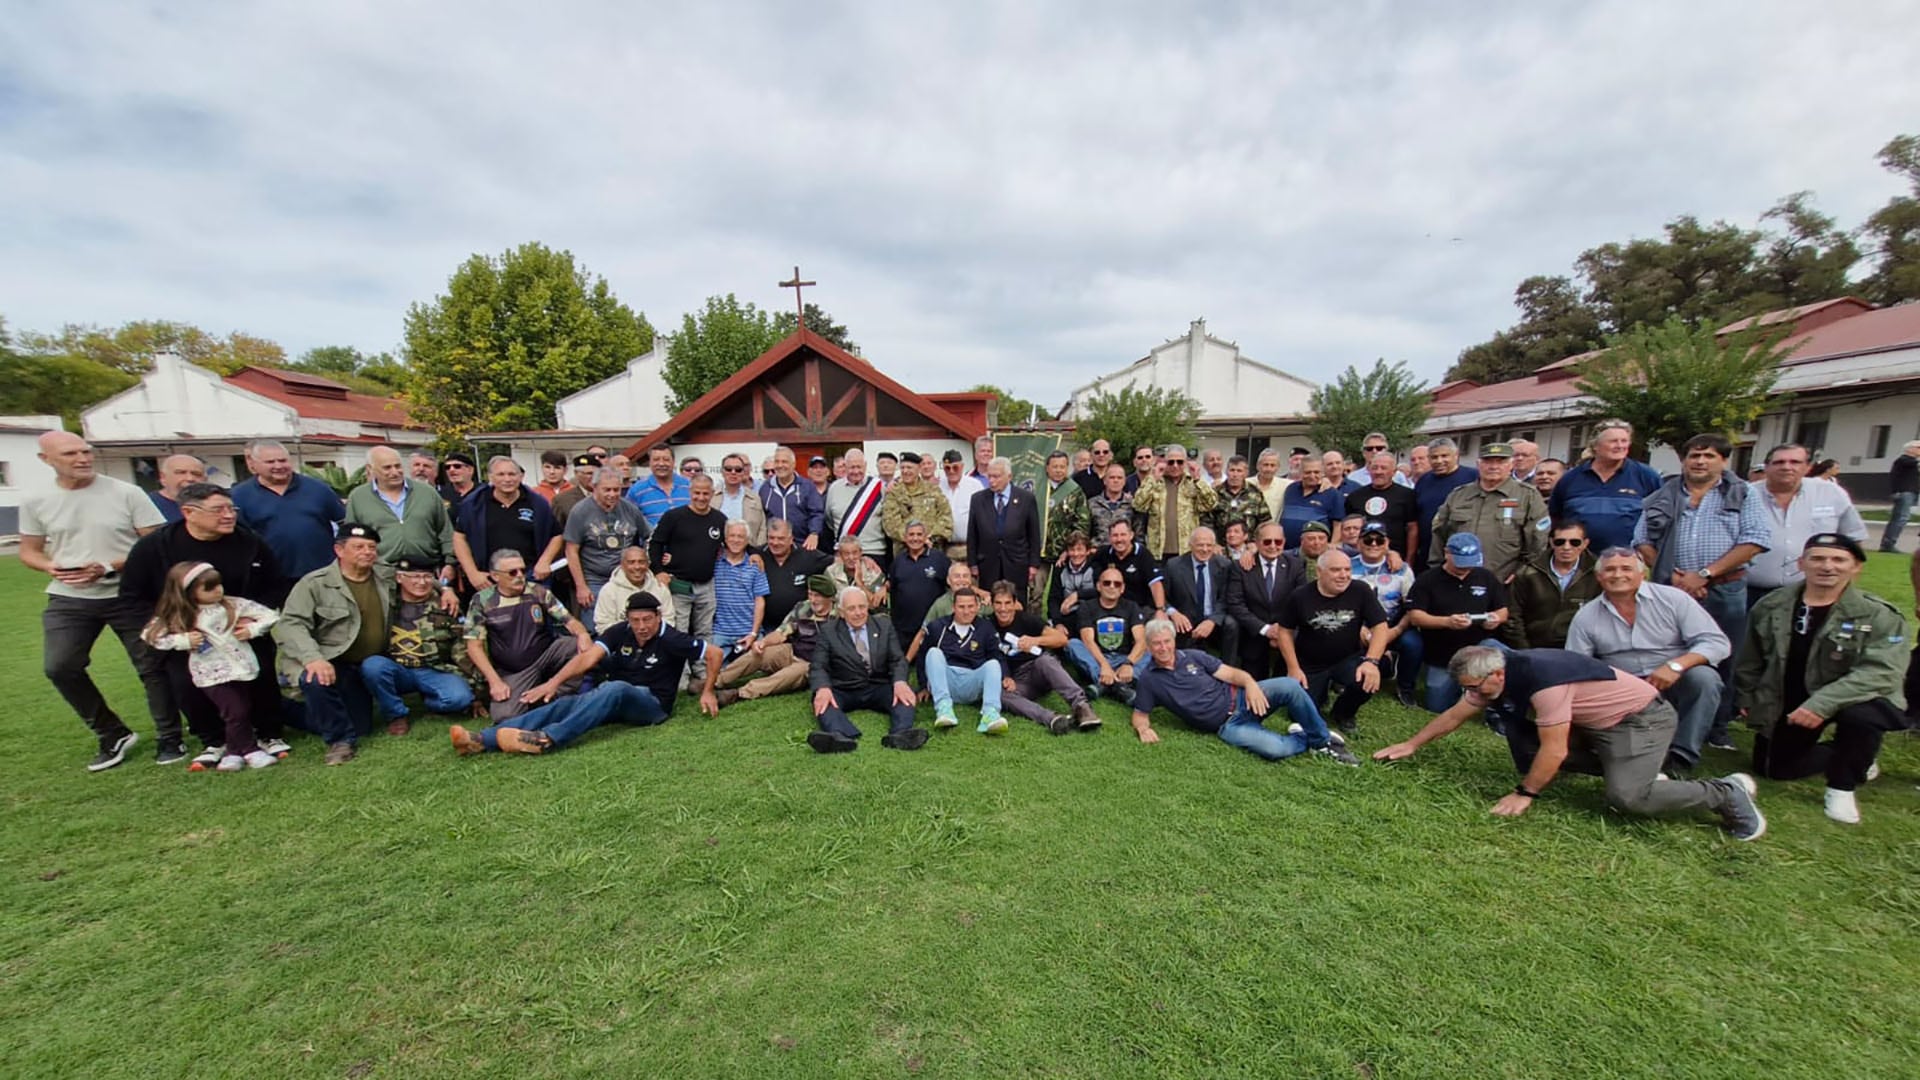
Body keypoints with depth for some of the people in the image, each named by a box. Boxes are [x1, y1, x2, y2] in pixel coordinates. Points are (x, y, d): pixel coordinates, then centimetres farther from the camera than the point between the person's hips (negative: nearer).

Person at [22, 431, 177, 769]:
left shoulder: (127, 493, -7)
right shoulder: (35, 501, 4)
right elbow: (29, 552, 11)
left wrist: (109, 567, -18)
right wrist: (50, 567, -11)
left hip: (130, 596, -3)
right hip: (69, 599, 3)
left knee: (153, 667, 1)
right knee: (60, 667, -5)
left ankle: (169, 739, 15)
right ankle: (113, 735, 14)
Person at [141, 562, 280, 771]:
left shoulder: (234, 604, 1)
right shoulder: (179, 617, -2)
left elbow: (270, 616, 3)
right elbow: (150, 635, 0)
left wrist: (252, 629, -11)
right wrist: (183, 640, -12)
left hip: (242, 667, 3)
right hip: (213, 674, -2)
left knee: (246, 711, 9)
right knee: (236, 711, -12)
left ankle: (233, 751, 27)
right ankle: (249, 750, 3)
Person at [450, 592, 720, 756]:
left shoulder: (671, 640, -11)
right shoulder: (620, 632, 0)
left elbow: (714, 653, -8)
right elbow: (589, 656, -14)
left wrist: (707, 692, -6)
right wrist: (555, 681, -28)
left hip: (651, 705, -5)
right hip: (614, 702, 5)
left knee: (616, 688, -36)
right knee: (563, 703, -19)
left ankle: (546, 739, -48)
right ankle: (483, 739, -35)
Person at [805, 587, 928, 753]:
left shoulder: (883, 625, 9)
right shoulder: (829, 632, 4)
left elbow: (898, 660, 2)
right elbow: (818, 667, -4)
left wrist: (900, 682, -22)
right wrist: (822, 688, -29)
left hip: (879, 689, 1)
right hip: (843, 691, -1)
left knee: (906, 693, -27)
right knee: (822, 699, -31)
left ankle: (900, 734, -52)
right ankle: (840, 737, -57)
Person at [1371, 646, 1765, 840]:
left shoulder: (1542, 678, -34)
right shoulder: (1492, 676, -8)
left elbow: (1554, 751, -31)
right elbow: (1454, 715, 3)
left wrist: (1524, 795, -22)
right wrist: (1412, 745, 6)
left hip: (1641, 718, -8)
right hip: (1594, 723, 9)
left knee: (1626, 798, -24)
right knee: (1528, 758, 1)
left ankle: (1726, 793, 0)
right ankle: (1626, 768, 12)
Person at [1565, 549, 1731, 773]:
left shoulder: (1673, 599, -3)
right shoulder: (1585, 618, 0)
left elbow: (1718, 642, -9)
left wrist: (1676, 665, -26)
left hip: (1673, 686, 1)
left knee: (1704, 677, -29)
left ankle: (1681, 757, -16)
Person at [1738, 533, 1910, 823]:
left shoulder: (1879, 615, -15)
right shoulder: (1771, 606, -4)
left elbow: (1880, 673, -26)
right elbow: (1750, 661, 9)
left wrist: (1822, 704, -37)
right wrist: (1746, 699, 11)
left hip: (1850, 701, -3)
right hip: (1785, 705, 4)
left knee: (1860, 716, -37)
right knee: (1773, 769, 8)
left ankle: (1843, 786, -10)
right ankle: (1850, 757, 39)